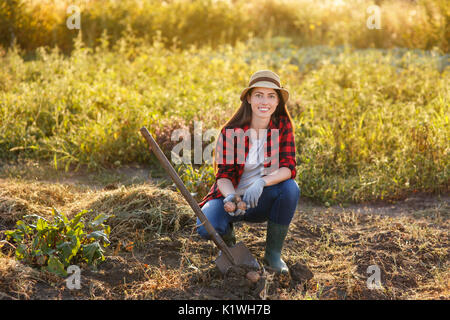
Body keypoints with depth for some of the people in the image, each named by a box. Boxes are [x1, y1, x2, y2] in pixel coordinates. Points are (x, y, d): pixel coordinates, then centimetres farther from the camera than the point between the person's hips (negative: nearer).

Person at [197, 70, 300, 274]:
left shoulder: (283, 126, -10)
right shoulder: (230, 132, -15)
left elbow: (288, 167, -18)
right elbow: (223, 175, -13)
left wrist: (262, 182, -37)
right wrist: (230, 196, -36)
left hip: (262, 200, 2)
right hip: (231, 196, -1)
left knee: (291, 188, -30)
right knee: (207, 228, -31)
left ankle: (273, 253, -11)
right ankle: (227, 237, 11)